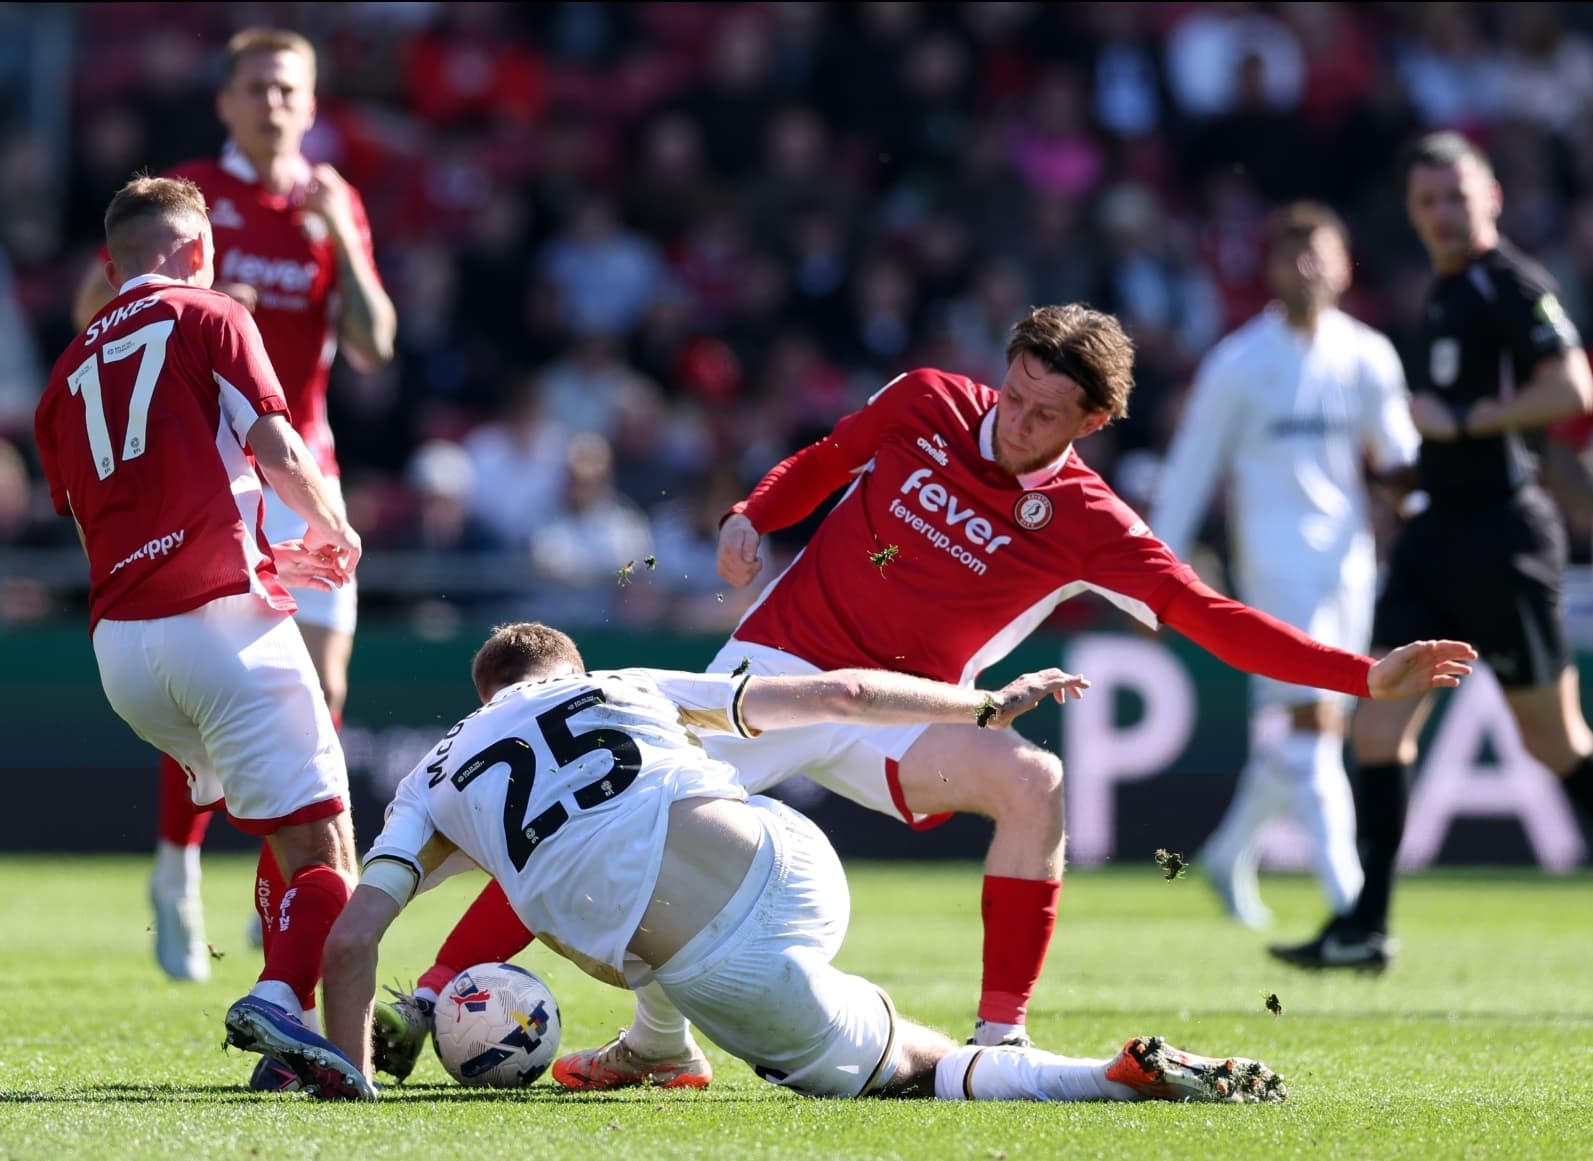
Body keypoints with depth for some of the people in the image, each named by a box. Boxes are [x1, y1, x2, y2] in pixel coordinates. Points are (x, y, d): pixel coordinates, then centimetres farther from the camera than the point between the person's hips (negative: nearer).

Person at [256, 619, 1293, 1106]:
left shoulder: (433, 783, 22)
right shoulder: (631, 688, 24)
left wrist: (349, 1076, 22)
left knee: (909, 1063, 13)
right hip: (797, 870, 2)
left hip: (728, 974, -2)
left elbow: (351, 938, 10)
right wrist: (987, 705, 33)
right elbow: (838, 693, 22)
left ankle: (1132, 1077, -11)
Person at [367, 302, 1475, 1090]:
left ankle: (1000, 1040, -20)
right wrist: (753, 513, -3)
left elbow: (1217, 621, -14)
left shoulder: (1087, 524, -10)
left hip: (893, 716, -1)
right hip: (780, 661, 1)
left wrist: (1368, 676, -22)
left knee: (1032, 780, -28)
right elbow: (824, 461, 15)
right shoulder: (926, 405, -5)